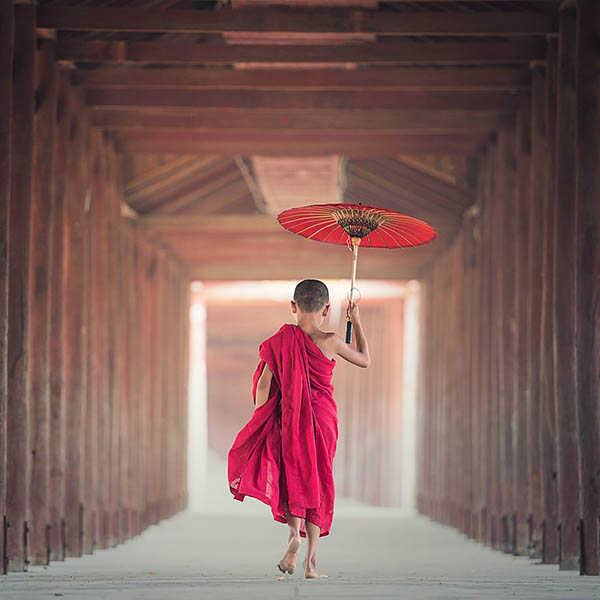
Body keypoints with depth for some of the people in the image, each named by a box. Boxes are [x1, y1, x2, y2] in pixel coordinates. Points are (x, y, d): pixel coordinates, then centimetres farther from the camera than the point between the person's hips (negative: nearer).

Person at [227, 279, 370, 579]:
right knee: (318, 482, 8)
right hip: (323, 417, 0)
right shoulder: (330, 342, -7)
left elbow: (263, 384, -5)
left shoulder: (282, 341, -5)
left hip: (290, 418, 0)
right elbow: (365, 360, 10)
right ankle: (310, 562, 6)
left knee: (293, 478, 10)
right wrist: (357, 323, 20)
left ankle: (294, 532, -20)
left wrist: (260, 422, 5)